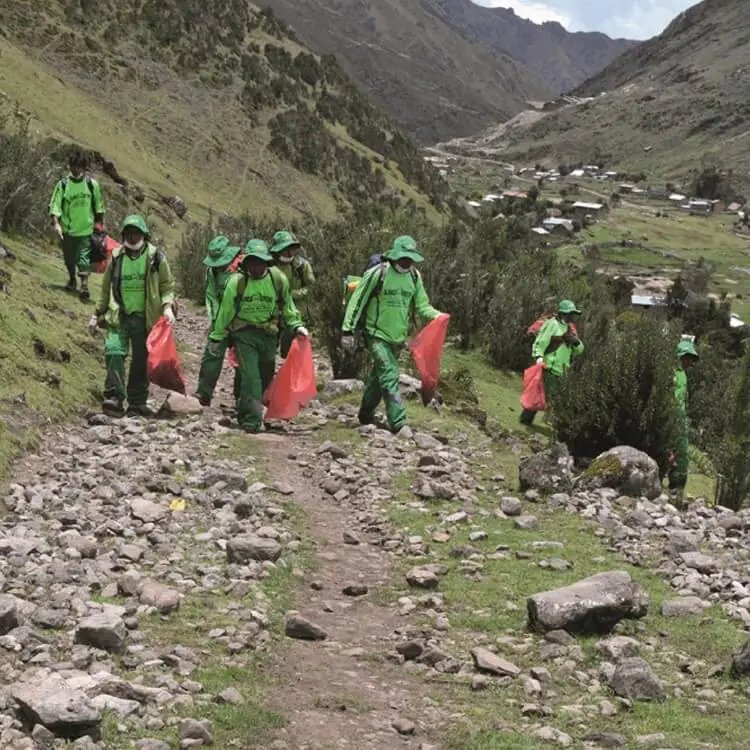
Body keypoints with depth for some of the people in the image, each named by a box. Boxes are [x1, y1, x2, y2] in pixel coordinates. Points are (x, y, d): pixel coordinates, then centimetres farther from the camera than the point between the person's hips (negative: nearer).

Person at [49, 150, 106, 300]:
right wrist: (56, 223, -22)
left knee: (84, 257, -11)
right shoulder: (63, 185, -6)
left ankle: (84, 285, -13)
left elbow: (98, 206, 9)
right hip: (67, 230, 1)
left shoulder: (92, 184, -3)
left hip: (86, 229, -1)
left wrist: (100, 223, 12)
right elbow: (55, 205, -9)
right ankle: (72, 279, 39)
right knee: (69, 258, 16)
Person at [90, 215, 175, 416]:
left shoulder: (155, 257, 0)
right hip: (119, 317, 1)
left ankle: (137, 402, 17)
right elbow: (106, 289, 17)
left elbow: (167, 286, 5)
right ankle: (115, 397, -20)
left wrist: (167, 306, -13)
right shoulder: (116, 257, 6)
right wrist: (98, 314, 18)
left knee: (142, 361, 6)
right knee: (114, 352, -19)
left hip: (145, 318, -1)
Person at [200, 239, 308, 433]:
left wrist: (296, 325, 2)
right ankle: (252, 421, -15)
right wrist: (217, 336, 6)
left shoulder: (278, 280, -3)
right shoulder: (237, 282, -9)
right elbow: (225, 312, 1)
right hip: (244, 333, -3)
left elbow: (287, 306, 13)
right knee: (250, 375, -15)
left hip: (268, 335, 4)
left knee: (265, 377, 12)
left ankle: (244, 414, 30)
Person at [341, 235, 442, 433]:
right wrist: (347, 330, -11)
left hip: (398, 337, 6)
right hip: (377, 335, -6)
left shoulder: (414, 277, 5)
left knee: (379, 376, 18)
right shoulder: (377, 274, -13)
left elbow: (421, 305, 9)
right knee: (390, 376, -16)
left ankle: (366, 416, 34)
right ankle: (398, 423, -21)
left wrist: (435, 315, -12)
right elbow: (357, 302, -9)